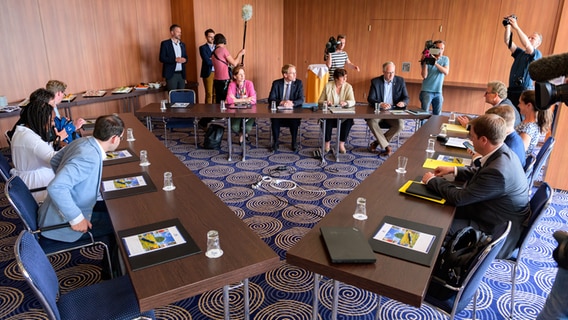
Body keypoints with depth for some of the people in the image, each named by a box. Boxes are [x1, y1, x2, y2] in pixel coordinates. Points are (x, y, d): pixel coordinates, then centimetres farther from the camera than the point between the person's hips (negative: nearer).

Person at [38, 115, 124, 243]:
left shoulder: (83, 141, -3)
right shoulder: (89, 158, -31)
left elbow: (55, 161, 13)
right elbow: (56, 188, -37)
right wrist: (76, 218, -28)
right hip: (62, 223, -9)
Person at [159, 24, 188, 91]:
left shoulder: (182, 44, 16)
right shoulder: (165, 43, -1)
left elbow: (185, 57, 19)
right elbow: (162, 58, -8)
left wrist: (184, 60, -6)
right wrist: (175, 59, -19)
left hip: (181, 74, 5)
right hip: (171, 74, -5)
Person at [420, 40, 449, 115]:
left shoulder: (445, 59, 6)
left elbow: (446, 72, -11)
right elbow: (424, 76, -12)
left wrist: (436, 63, -22)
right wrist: (425, 62, -21)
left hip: (438, 92, 3)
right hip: (427, 91, -3)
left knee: (437, 115, 8)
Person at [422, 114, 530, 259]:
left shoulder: (497, 171, -35)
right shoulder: (502, 152, -7)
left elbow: (458, 198, -25)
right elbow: (481, 172, 16)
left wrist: (433, 180, -10)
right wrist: (454, 170, 8)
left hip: (496, 232, -9)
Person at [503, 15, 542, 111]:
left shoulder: (537, 54, 2)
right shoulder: (520, 53, 20)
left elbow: (527, 45, -17)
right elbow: (507, 41, 11)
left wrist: (516, 27, -19)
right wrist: (508, 26, -2)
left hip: (524, 92, -5)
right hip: (511, 91, 5)